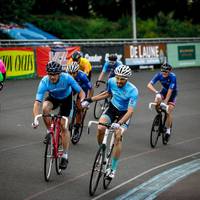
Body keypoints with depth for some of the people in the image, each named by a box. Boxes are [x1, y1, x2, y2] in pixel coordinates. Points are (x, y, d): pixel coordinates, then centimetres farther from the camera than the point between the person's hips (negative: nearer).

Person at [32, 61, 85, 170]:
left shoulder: (67, 78, -34)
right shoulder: (44, 82, -33)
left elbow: (80, 91, -26)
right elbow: (37, 102, -37)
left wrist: (83, 101, -47)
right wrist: (36, 119, -50)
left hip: (66, 99, -1)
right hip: (53, 98, 1)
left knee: (63, 126, -9)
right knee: (45, 108, -33)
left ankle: (65, 156, 2)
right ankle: (49, 131, -8)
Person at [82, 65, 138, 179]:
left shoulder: (133, 91, -28)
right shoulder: (111, 81, -14)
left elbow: (130, 111, -34)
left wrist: (119, 123, -50)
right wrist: (89, 100, 5)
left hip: (124, 114, -4)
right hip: (112, 109, 4)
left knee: (118, 136, -23)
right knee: (100, 128, -25)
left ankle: (113, 169, -12)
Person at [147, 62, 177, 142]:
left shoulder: (173, 77, -31)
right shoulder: (159, 75, -22)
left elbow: (170, 90, -34)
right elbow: (149, 85, -30)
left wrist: (165, 102, -40)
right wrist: (156, 92, -47)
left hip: (172, 93, -3)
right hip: (164, 91, 3)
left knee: (169, 112, -13)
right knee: (157, 100, -31)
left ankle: (168, 130, 6)